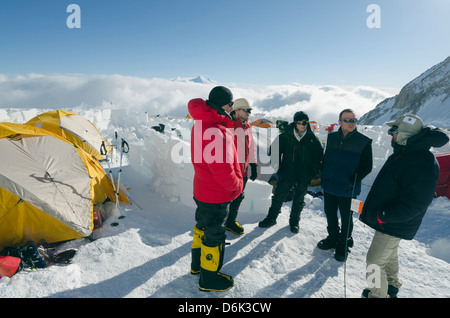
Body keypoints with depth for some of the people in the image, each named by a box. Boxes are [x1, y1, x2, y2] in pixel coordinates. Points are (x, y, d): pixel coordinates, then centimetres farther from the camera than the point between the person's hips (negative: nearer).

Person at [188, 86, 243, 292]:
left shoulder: (201, 124, 3)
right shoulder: (218, 133, -30)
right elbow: (223, 170, -30)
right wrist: (237, 186, -14)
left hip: (202, 190, 10)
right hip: (216, 197, -10)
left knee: (203, 227, 26)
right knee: (214, 236, 8)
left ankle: (197, 264, 47)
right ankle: (209, 279, 29)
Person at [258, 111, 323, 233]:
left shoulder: (312, 139, -1)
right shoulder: (285, 136, -6)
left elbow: (318, 156, 8)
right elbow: (275, 149, 2)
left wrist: (315, 172, 0)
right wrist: (277, 167, -4)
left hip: (304, 176, 1)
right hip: (286, 174, -1)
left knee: (298, 201, 15)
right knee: (278, 197, 8)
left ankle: (294, 221, 33)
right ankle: (271, 218, 25)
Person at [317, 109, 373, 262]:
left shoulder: (364, 142, -11)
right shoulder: (331, 137, 0)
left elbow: (367, 167, -7)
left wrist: (353, 181, -17)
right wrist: (323, 176, 5)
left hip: (347, 190, -4)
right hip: (329, 186, 4)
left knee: (346, 217, 13)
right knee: (330, 214, 18)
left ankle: (344, 243, 34)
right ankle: (333, 238, 40)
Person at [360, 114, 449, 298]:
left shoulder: (422, 163, -28)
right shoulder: (402, 154, 5)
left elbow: (414, 203, -31)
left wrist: (382, 216, -25)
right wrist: (373, 209, 15)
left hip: (394, 226, -10)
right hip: (388, 220, 10)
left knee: (374, 263, -2)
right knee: (390, 255, 27)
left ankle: (379, 295, 19)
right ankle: (391, 287, 48)